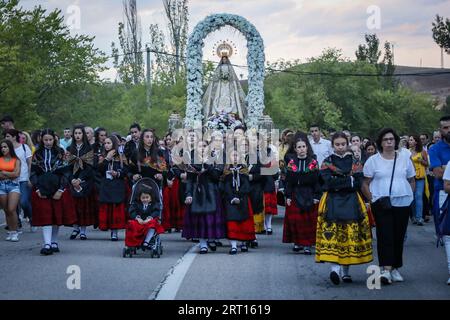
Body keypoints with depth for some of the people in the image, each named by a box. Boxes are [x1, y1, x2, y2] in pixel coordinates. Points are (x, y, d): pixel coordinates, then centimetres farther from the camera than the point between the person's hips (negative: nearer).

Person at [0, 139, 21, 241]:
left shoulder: (16, 160, 3)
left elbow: (16, 174, -7)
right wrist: (10, 174, -8)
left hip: (14, 185, -3)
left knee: (11, 209, -14)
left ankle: (14, 232, -6)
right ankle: (10, 231, 13)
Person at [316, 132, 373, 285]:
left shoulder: (355, 162, 11)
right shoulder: (327, 162, 8)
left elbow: (358, 184, -1)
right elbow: (328, 183, -8)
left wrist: (338, 183, -9)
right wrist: (349, 180, -9)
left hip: (351, 203, 1)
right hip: (332, 202, -1)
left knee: (350, 235, -2)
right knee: (332, 233, -16)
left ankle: (345, 270, 7)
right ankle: (334, 267, -23)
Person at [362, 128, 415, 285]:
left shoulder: (405, 158, 10)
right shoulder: (373, 160, 3)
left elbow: (412, 180, 17)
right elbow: (365, 184, 3)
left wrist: (410, 196, 4)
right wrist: (373, 200, -7)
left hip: (403, 203, 3)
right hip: (382, 205, -3)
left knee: (399, 236, 6)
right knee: (385, 235, -12)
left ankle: (395, 268, 19)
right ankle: (386, 270, -16)